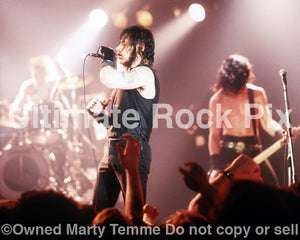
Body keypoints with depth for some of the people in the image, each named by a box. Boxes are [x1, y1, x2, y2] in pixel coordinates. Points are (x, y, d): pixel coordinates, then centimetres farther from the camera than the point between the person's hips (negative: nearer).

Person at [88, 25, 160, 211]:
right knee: (99, 210, 8)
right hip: (112, 150, 10)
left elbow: (108, 79, -28)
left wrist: (107, 61, -7)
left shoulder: (144, 74, -10)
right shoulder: (127, 76, 22)